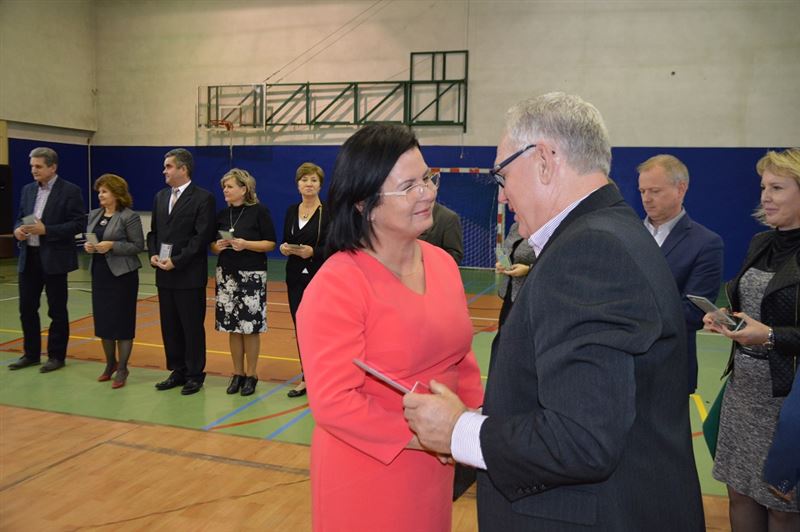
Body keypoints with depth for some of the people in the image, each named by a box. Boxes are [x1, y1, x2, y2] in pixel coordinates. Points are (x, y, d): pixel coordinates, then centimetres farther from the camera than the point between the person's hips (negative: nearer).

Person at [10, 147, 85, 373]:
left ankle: (56, 356, 16)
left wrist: (46, 230, -20)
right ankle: (31, 353, 24)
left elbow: (79, 224, -13)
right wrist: (18, 229, -5)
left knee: (57, 310, 4)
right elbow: (21, 218, 18)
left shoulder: (70, 191, -7)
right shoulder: (28, 189, 12)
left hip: (54, 258, -6)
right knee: (27, 308, 10)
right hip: (28, 257, 6)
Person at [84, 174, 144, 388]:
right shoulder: (94, 214, 11)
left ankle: (122, 369, 11)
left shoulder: (129, 216, -10)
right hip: (99, 273, 7)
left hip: (122, 274, -6)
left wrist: (112, 246, -21)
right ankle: (110, 363, 26)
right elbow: (89, 239, 19)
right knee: (103, 320, 10)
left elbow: (138, 246, -11)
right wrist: (88, 246, -3)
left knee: (122, 322, 1)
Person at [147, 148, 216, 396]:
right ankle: (178, 371, 25)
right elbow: (154, 231, 18)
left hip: (189, 274, -7)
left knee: (192, 326, 2)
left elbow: (202, 236, -14)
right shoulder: (160, 197, 14)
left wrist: (176, 261, -17)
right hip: (164, 274, 7)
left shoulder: (203, 198, -8)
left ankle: (195, 374, 15)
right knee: (169, 326, 12)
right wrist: (153, 254, -1)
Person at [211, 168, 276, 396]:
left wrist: (246, 244, -20)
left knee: (250, 327, -1)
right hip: (227, 275, 5)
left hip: (252, 275, -5)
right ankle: (237, 373, 20)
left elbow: (270, 243, -7)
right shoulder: (222, 214, 10)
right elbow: (212, 246, 15)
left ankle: (251, 375, 13)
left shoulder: (259, 211, -5)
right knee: (232, 327, 7)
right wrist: (218, 247, -7)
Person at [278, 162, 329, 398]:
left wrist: (313, 252, -26)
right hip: (295, 277, 5)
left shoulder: (328, 212, -6)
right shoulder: (291, 211, 10)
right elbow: (285, 242, 13)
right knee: (300, 327, 8)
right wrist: (284, 248, -9)